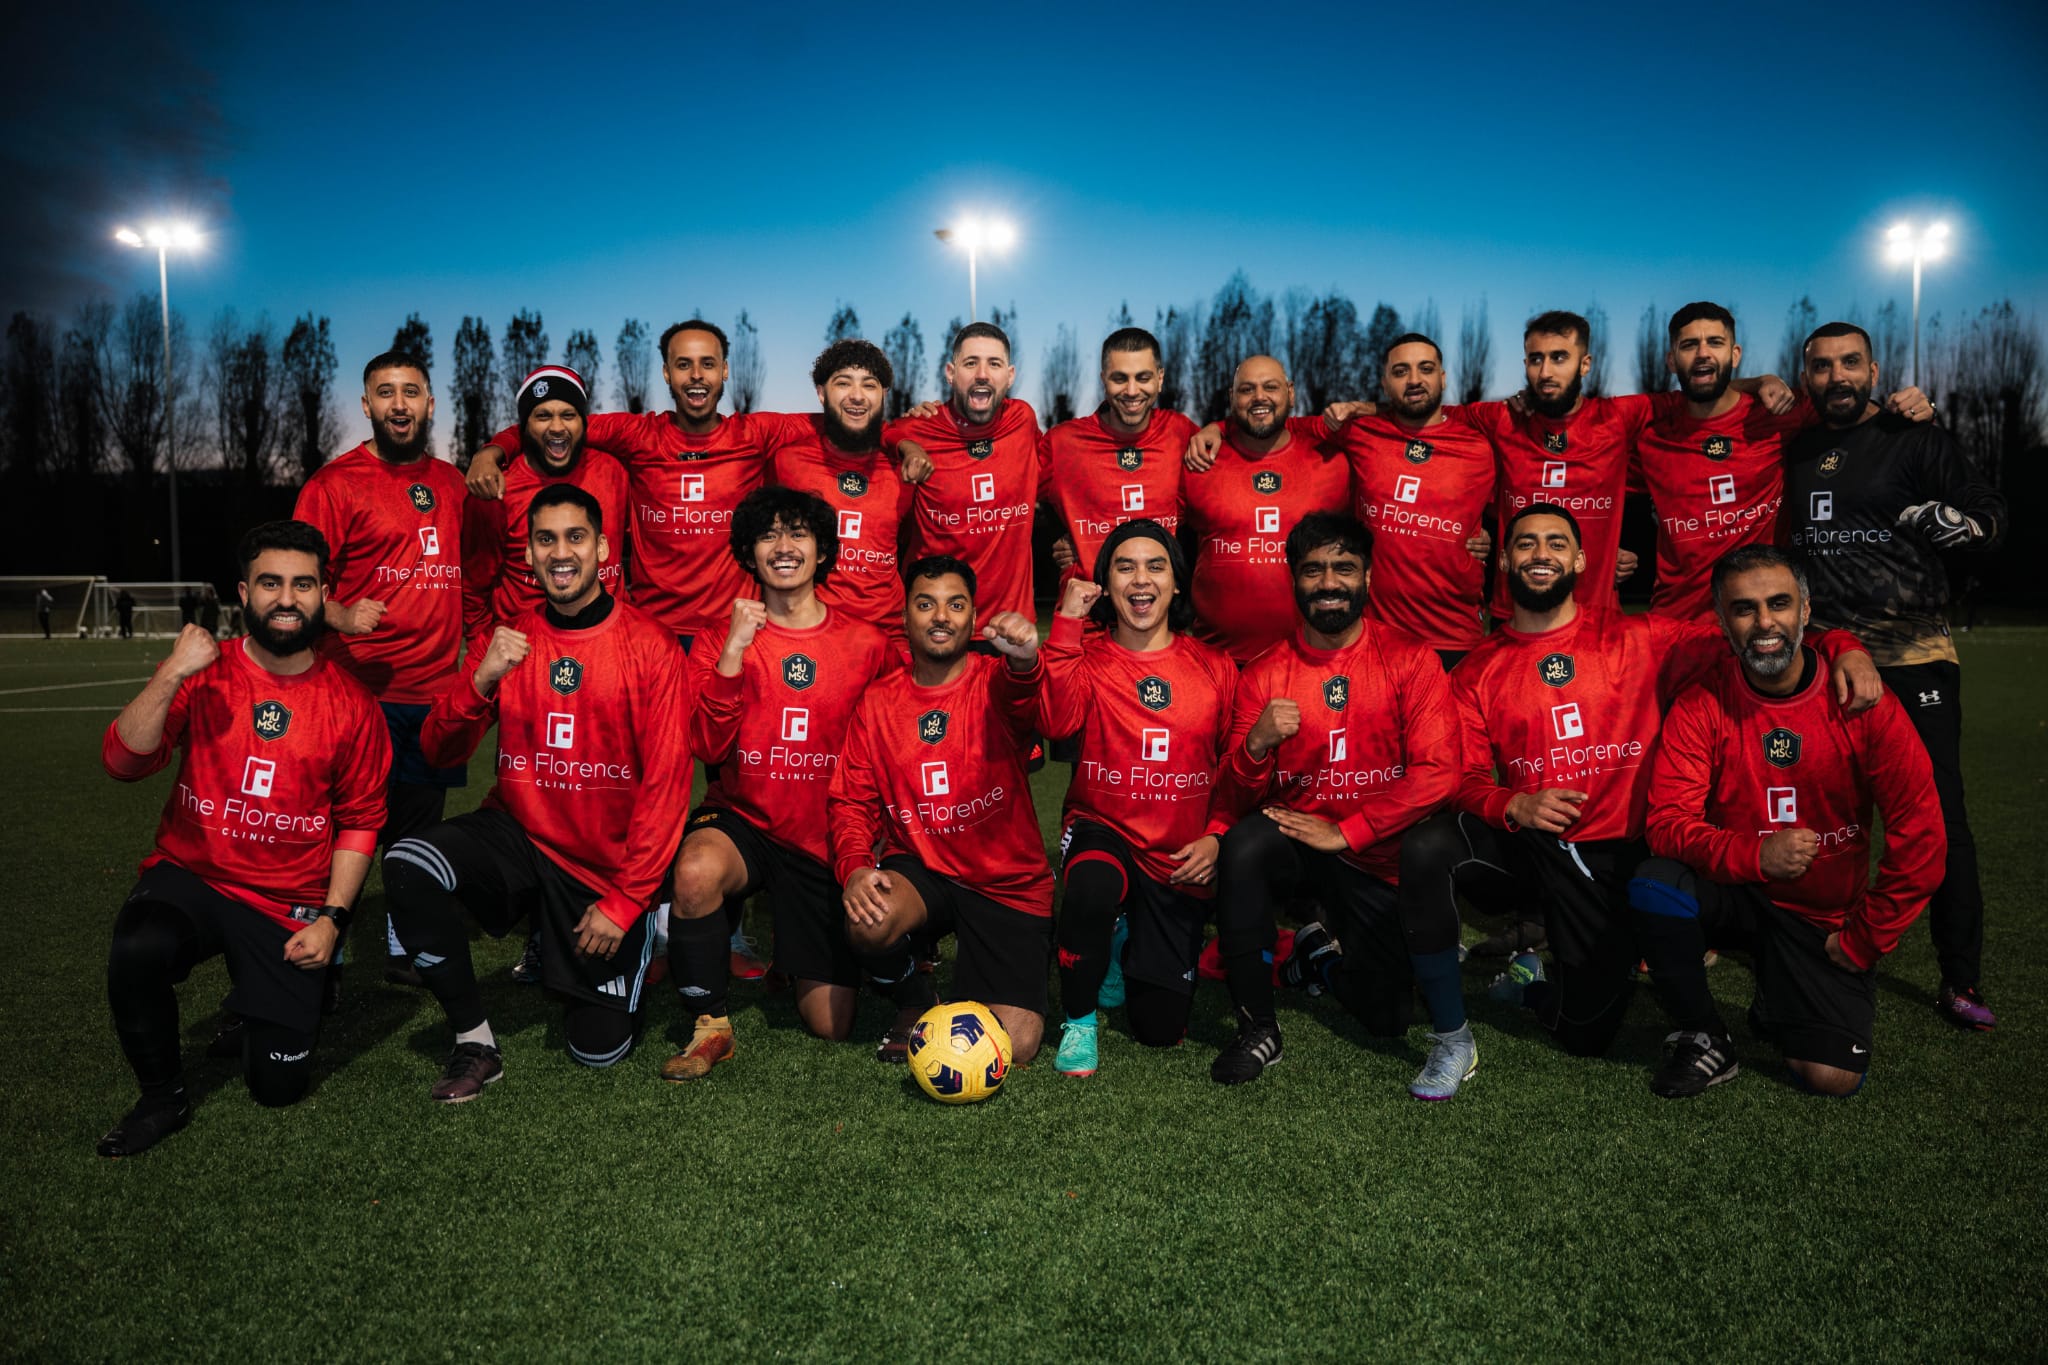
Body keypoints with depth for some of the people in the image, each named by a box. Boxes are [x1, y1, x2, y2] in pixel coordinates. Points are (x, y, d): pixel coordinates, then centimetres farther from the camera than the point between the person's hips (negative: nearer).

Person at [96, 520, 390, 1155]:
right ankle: (163, 1098, -6)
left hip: (290, 907, 0)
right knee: (137, 951, -35)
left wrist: (332, 917, -7)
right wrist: (170, 676, -25)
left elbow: (360, 819, 1)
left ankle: (277, 1000, 36)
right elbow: (123, 761, -13)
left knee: (279, 1086, -1)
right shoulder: (203, 672, -3)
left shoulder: (350, 703, -3)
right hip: (190, 877, 0)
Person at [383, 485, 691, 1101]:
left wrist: (625, 900, -14)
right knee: (406, 865, -27)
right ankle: (475, 1042, -10)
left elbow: (666, 782, -12)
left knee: (599, 1047, -2)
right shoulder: (512, 640, 1)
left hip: (607, 865, -3)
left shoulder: (650, 645, -10)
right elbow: (440, 751, -3)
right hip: (519, 835, 3)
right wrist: (482, 679, -23)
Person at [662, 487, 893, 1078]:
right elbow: (709, 747, -13)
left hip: (825, 840, 1)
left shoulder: (867, 645, -1)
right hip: (741, 822, 0)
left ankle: (801, 955, 36)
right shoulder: (723, 640, -1)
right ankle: (710, 1027, -13)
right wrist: (734, 650, -22)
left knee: (832, 1024, 0)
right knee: (696, 869, -38)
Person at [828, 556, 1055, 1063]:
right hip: (920, 871, 2)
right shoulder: (877, 706, 5)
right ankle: (915, 999, 2)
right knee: (868, 921, -34)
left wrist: (1024, 661, -56)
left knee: (1015, 1046, -14)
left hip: (1009, 883, -1)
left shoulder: (995, 682, -5)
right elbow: (850, 801, 2)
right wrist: (855, 868, -20)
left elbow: (1024, 705, -31)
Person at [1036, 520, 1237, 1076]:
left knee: (1161, 1029, 2)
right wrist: (1066, 623, -23)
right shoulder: (1088, 656, -2)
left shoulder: (1215, 667, 2)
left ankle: (1141, 946, 38)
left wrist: (1216, 837, -8)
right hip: (1103, 828, -1)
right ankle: (1078, 1021, -12)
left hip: (1181, 856, 2)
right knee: (1093, 885, -41)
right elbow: (1059, 722, -23)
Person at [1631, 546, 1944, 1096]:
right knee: (1653, 885, -31)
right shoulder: (1699, 708, -11)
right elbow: (1668, 823, -16)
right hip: (1735, 893, 0)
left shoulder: (1862, 704, -11)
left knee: (1833, 1077, -14)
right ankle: (1705, 1039, -8)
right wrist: (1755, 854, -33)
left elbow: (1919, 838, -8)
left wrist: (1862, 940, -7)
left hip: (1824, 918, 0)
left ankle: (1777, 1002, 23)